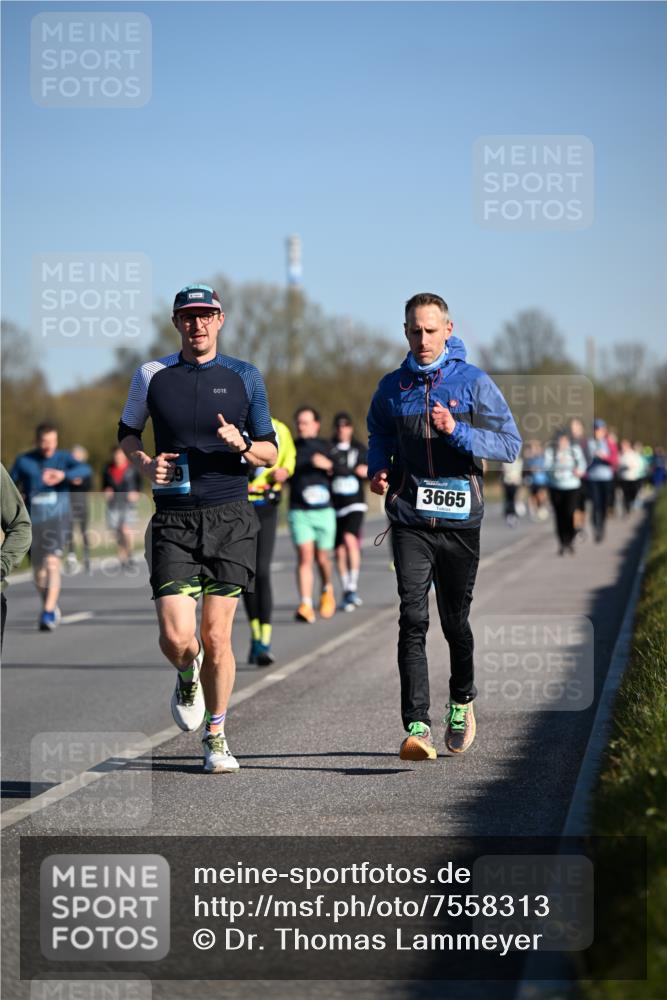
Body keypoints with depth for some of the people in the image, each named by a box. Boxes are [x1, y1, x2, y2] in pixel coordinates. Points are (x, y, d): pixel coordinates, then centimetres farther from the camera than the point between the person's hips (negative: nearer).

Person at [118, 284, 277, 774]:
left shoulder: (245, 376, 6)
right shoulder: (153, 375, 7)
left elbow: (271, 451, 10)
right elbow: (127, 433, 21)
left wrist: (241, 444, -12)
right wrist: (145, 463, 0)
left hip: (231, 517, 0)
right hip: (174, 519, 0)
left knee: (216, 637, -2)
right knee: (177, 637, -12)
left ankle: (216, 736, 17)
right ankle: (188, 677, 25)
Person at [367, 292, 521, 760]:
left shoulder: (475, 383, -1)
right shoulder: (393, 387, 8)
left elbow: (510, 443, -5)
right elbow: (379, 435, 25)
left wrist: (457, 431, -19)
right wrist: (378, 468, 4)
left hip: (460, 518, -1)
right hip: (410, 520, 1)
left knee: (455, 619, 11)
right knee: (413, 620, -11)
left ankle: (462, 702, 37)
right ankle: (417, 727, -17)